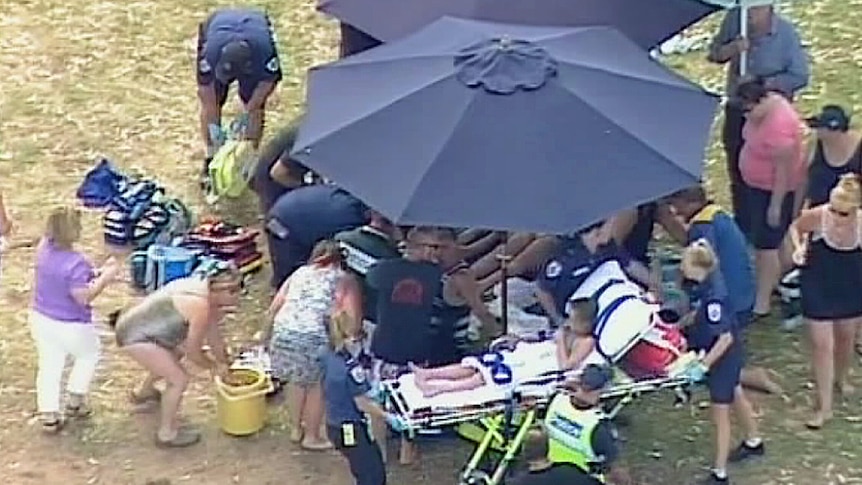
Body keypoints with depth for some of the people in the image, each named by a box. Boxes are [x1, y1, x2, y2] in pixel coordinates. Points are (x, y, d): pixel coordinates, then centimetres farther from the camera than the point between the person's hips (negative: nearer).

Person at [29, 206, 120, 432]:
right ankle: (75, 401, 31)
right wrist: (105, 278, -18)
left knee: (49, 366, 18)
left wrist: (96, 272, 2)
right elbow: (83, 297, -27)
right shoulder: (76, 263, -31)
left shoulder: (44, 249, -7)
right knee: (88, 354, 24)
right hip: (70, 327, -6)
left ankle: (48, 415, 20)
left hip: (40, 319, 6)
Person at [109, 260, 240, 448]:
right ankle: (166, 434, 8)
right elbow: (193, 352, -18)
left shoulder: (205, 290, -1)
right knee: (179, 379, -9)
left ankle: (144, 393, 57)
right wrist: (215, 367, 0)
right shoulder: (201, 307, -28)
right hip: (133, 337, -10)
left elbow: (212, 333, 11)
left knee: (176, 353, 33)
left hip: (139, 322, 10)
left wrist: (223, 365, 16)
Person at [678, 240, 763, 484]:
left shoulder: (713, 296, -34)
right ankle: (754, 443, 52)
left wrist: (703, 365, -28)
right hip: (729, 354, 9)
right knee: (736, 396, 29)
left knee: (720, 414, 1)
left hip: (724, 357, -9)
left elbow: (725, 337, -31)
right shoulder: (705, 285, -8)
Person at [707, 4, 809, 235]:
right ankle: (742, 229, 31)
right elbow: (713, 54, 1)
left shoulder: (786, 32, -18)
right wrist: (732, 48, -21)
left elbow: (800, 77, -14)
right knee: (738, 174, 15)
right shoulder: (734, 19, -9)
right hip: (736, 111, 4)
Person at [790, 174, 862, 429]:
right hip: (818, 289, -2)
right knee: (822, 344, 2)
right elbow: (796, 227, -6)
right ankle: (824, 407, 15)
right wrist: (799, 246, -23)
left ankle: (841, 378, 57)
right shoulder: (816, 216, -29)